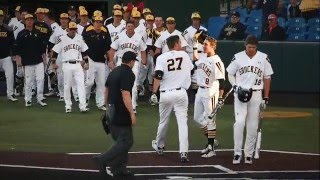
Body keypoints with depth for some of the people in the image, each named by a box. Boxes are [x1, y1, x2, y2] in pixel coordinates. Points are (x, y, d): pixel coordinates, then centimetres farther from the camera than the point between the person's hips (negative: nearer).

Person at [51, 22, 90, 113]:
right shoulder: (62, 39, 1)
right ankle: (68, 106, 15)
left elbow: (85, 51, 17)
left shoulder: (80, 38, 10)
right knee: (67, 86, 5)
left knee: (81, 84, -8)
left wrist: (86, 62, 13)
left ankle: (83, 106, -13)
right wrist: (53, 63, 0)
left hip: (78, 65, 2)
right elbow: (55, 51, 4)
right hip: (67, 65, -2)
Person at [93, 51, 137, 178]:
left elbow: (106, 90, 18)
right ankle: (103, 160, -16)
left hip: (111, 110, 9)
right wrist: (132, 113, -22)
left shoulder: (114, 71, 12)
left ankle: (119, 169, 13)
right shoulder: (128, 74, -14)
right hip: (121, 113, -9)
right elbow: (125, 95, -22)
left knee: (120, 140, 15)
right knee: (126, 141, -6)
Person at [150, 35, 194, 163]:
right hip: (181, 92, 0)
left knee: (163, 121, 17)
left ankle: (159, 146, 37)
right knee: (182, 122, -3)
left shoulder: (162, 58, -2)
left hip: (165, 94, 0)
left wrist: (154, 93, -11)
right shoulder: (184, 55, 5)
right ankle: (183, 152, -13)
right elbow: (191, 69, 22)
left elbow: (158, 77, -12)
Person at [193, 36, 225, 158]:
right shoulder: (202, 58, 8)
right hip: (200, 91, 9)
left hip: (210, 93, -9)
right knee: (197, 118, 14)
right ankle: (210, 141, 29)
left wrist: (220, 98, -23)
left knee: (210, 120, -3)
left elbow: (221, 81, -19)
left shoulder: (216, 61, -16)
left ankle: (211, 148, 3)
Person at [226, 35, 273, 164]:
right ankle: (237, 153, -7)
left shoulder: (263, 58, 2)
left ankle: (248, 154, 13)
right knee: (239, 122, -13)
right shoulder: (238, 57, 1)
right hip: (240, 94, -1)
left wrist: (266, 97, 4)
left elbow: (267, 78, 7)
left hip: (256, 94, 1)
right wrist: (236, 87, -9)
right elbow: (230, 74, 9)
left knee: (253, 126, 3)